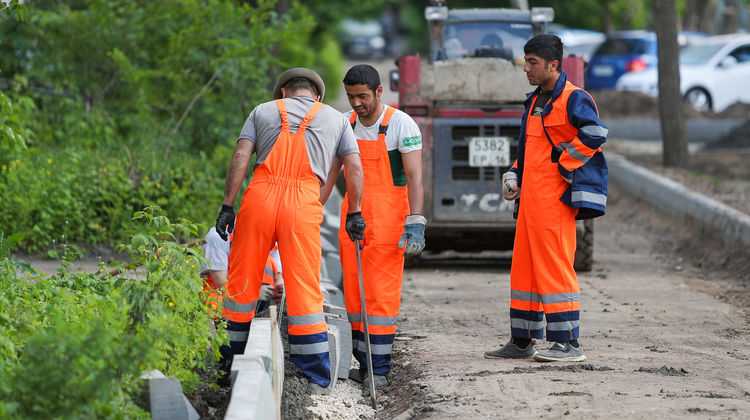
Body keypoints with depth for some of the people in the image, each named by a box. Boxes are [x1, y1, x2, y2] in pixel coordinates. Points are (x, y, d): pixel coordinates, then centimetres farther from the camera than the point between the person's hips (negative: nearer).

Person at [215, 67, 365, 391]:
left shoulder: (263, 111, 18)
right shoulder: (336, 119, 20)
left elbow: (240, 157, 6)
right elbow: (354, 168, 11)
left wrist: (227, 205, 3)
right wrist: (354, 213, 17)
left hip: (260, 196, 0)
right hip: (303, 204, 0)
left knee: (242, 280, 11)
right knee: (305, 289, 3)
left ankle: (228, 362, 19)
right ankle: (317, 376, 3)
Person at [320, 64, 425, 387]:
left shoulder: (401, 125, -8)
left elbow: (414, 177, -12)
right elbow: (330, 174, 15)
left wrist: (416, 225, -20)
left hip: (387, 221, -5)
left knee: (381, 293, -7)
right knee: (353, 292, 5)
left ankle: (380, 369, -4)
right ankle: (364, 363, 13)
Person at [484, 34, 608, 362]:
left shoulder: (573, 99, -10)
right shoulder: (535, 102, 19)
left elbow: (595, 133, -24)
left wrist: (565, 164, -17)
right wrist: (514, 175, 16)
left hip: (555, 199, -10)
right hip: (530, 198, 10)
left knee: (555, 267, -9)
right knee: (524, 268, 12)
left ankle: (568, 343, -5)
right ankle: (521, 341, 19)